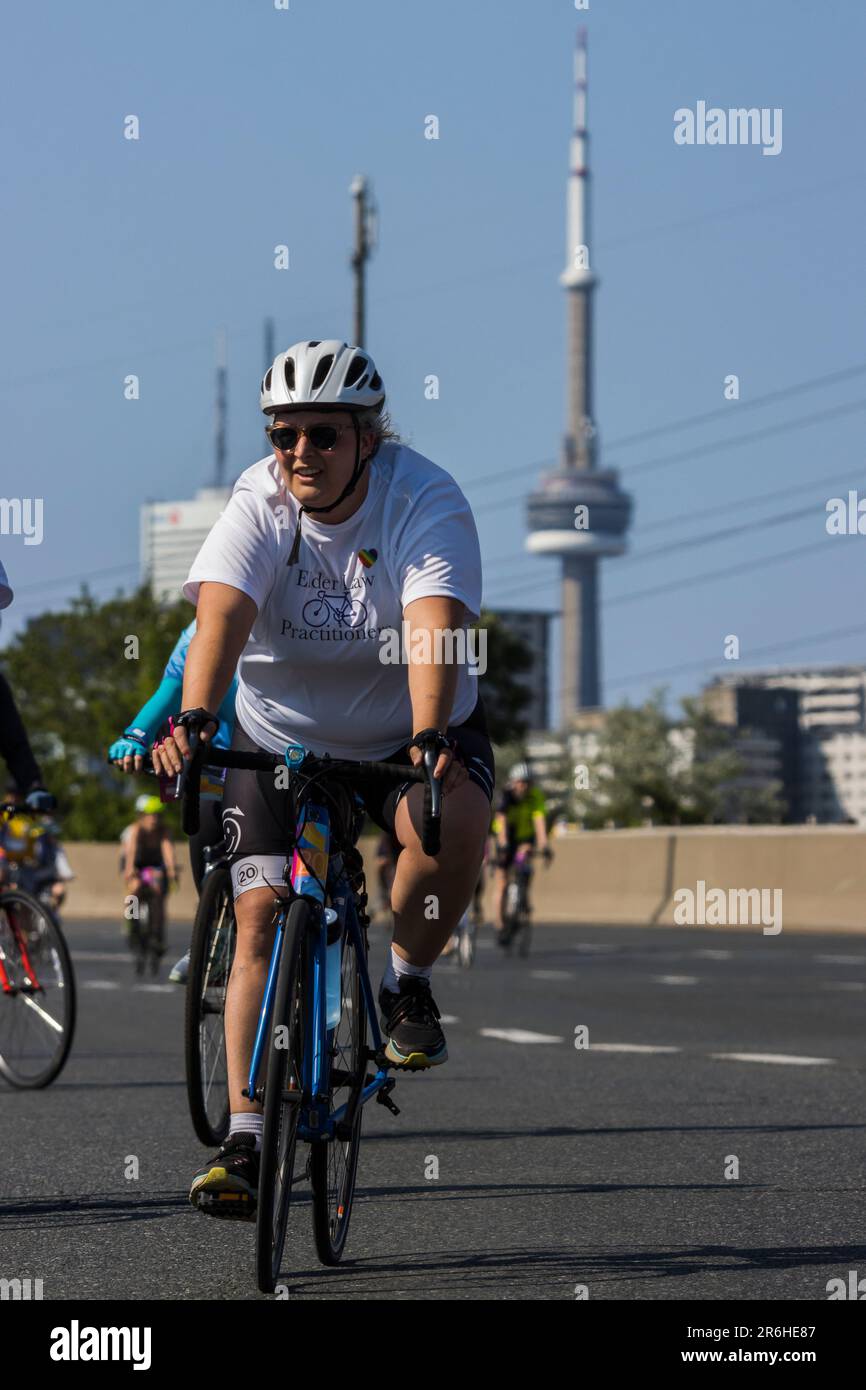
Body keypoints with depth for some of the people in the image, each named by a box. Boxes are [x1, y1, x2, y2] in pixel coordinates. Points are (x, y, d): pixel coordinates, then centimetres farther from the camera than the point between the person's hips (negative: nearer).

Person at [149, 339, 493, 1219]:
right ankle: (244, 1138, -9)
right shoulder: (257, 505, -15)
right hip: (281, 738, 1)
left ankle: (407, 982, -4)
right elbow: (220, 614, -31)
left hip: (407, 732, -1)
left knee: (454, 824, -32)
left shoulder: (426, 501, -19)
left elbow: (433, 626, -35)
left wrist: (429, 737, -52)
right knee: (261, 917, -12)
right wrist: (193, 719, -49)